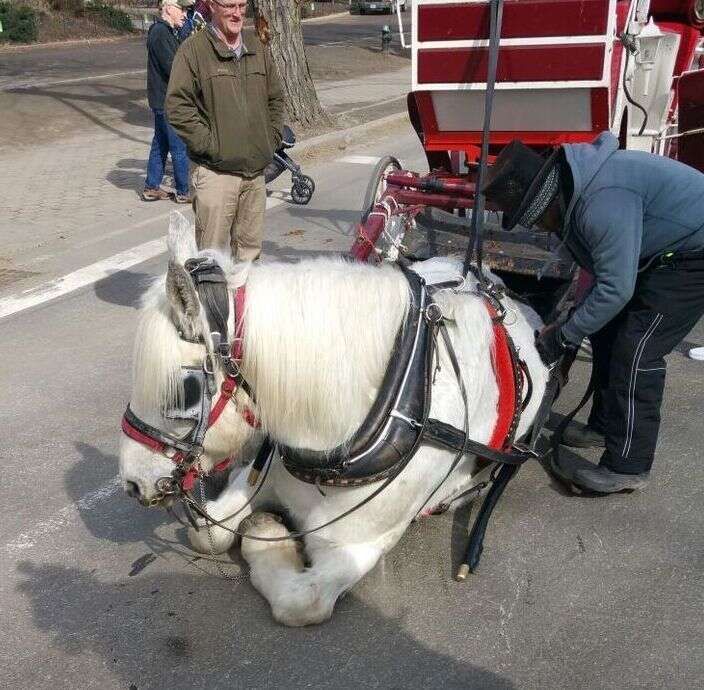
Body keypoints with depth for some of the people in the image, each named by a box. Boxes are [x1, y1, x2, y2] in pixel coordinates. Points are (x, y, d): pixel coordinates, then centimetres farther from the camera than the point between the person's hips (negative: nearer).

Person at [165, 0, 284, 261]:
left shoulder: (256, 48, 14)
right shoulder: (194, 49, -5)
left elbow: (275, 99, 23)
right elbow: (177, 105, -11)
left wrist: (270, 140, 12)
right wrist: (209, 144, -14)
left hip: (256, 170, 6)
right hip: (216, 172, -6)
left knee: (250, 247, 14)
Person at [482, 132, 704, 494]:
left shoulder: (602, 203, -33)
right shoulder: (573, 189, -2)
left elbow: (615, 289, -31)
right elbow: (604, 269, 6)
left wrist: (562, 336, -20)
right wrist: (565, 324, 2)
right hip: (667, 251, 10)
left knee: (636, 349, -13)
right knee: (608, 331, 12)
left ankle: (627, 467, -5)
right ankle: (605, 426, 27)